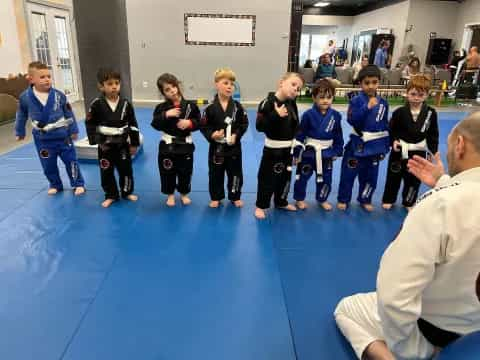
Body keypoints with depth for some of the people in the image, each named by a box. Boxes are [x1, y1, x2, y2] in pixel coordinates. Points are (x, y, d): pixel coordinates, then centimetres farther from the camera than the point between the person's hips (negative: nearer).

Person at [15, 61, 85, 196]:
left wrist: (73, 130, 2)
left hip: (63, 136, -1)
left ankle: (78, 184, 22)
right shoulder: (25, 97, -9)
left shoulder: (58, 95, -12)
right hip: (43, 140, 1)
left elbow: (69, 114, -2)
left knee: (71, 161, 7)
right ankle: (55, 185, 33)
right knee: (48, 165, 12)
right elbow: (21, 116, 7)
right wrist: (19, 132, 16)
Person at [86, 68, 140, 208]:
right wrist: (97, 141, -9)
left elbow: (133, 125, 0)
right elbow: (90, 124, -4)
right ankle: (111, 195, 28)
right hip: (105, 145, -1)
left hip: (123, 144, 1)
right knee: (106, 172, 9)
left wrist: (134, 143, 0)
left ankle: (127, 192, 31)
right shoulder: (97, 104, -11)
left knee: (126, 169, 11)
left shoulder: (125, 103, -6)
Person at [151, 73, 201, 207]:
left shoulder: (190, 105, -5)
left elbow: (199, 123, -1)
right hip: (167, 146, 0)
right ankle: (170, 194, 31)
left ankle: (184, 193, 34)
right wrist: (166, 115, -24)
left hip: (185, 145, 0)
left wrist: (189, 123, -20)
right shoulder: (161, 107, -5)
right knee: (168, 172, 10)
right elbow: (155, 124, -12)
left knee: (185, 172, 12)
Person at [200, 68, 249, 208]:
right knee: (216, 173, 12)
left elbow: (244, 124, -2)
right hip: (216, 147, -1)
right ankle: (216, 197, 30)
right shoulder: (211, 108, -10)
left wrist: (236, 135, -15)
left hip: (234, 146, 1)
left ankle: (235, 197, 32)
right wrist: (211, 134, -22)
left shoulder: (237, 106, -5)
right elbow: (203, 126, -5)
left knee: (235, 173, 13)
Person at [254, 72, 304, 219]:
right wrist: (276, 115, -30)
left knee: (285, 177, 18)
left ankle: (281, 202, 38)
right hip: (272, 149, -6)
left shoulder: (292, 104, 4)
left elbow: (295, 127, 12)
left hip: (288, 148, 6)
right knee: (267, 178, 2)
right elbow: (260, 126, -22)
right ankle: (260, 206, 18)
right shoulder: (268, 102, -16)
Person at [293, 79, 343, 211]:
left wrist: (337, 152, 7)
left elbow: (338, 136, 5)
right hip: (309, 153, -3)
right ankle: (299, 199, 32)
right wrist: (296, 152, -9)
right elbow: (300, 135, -10)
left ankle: (322, 199, 38)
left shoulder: (335, 115, -5)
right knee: (302, 177, 10)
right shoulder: (308, 115, -14)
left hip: (326, 154, 3)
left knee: (325, 179, 15)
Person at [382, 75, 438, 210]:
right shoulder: (399, 112, -11)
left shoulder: (431, 113, -6)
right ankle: (388, 199, 30)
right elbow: (391, 130, -2)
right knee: (393, 176, 12)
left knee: (414, 179, 13)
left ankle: (409, 202, 32)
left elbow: (433, 135, 1)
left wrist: (433, 152, -1)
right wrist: (393, 141, -19)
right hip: (400, 151, -1)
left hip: (418, 152, 2)